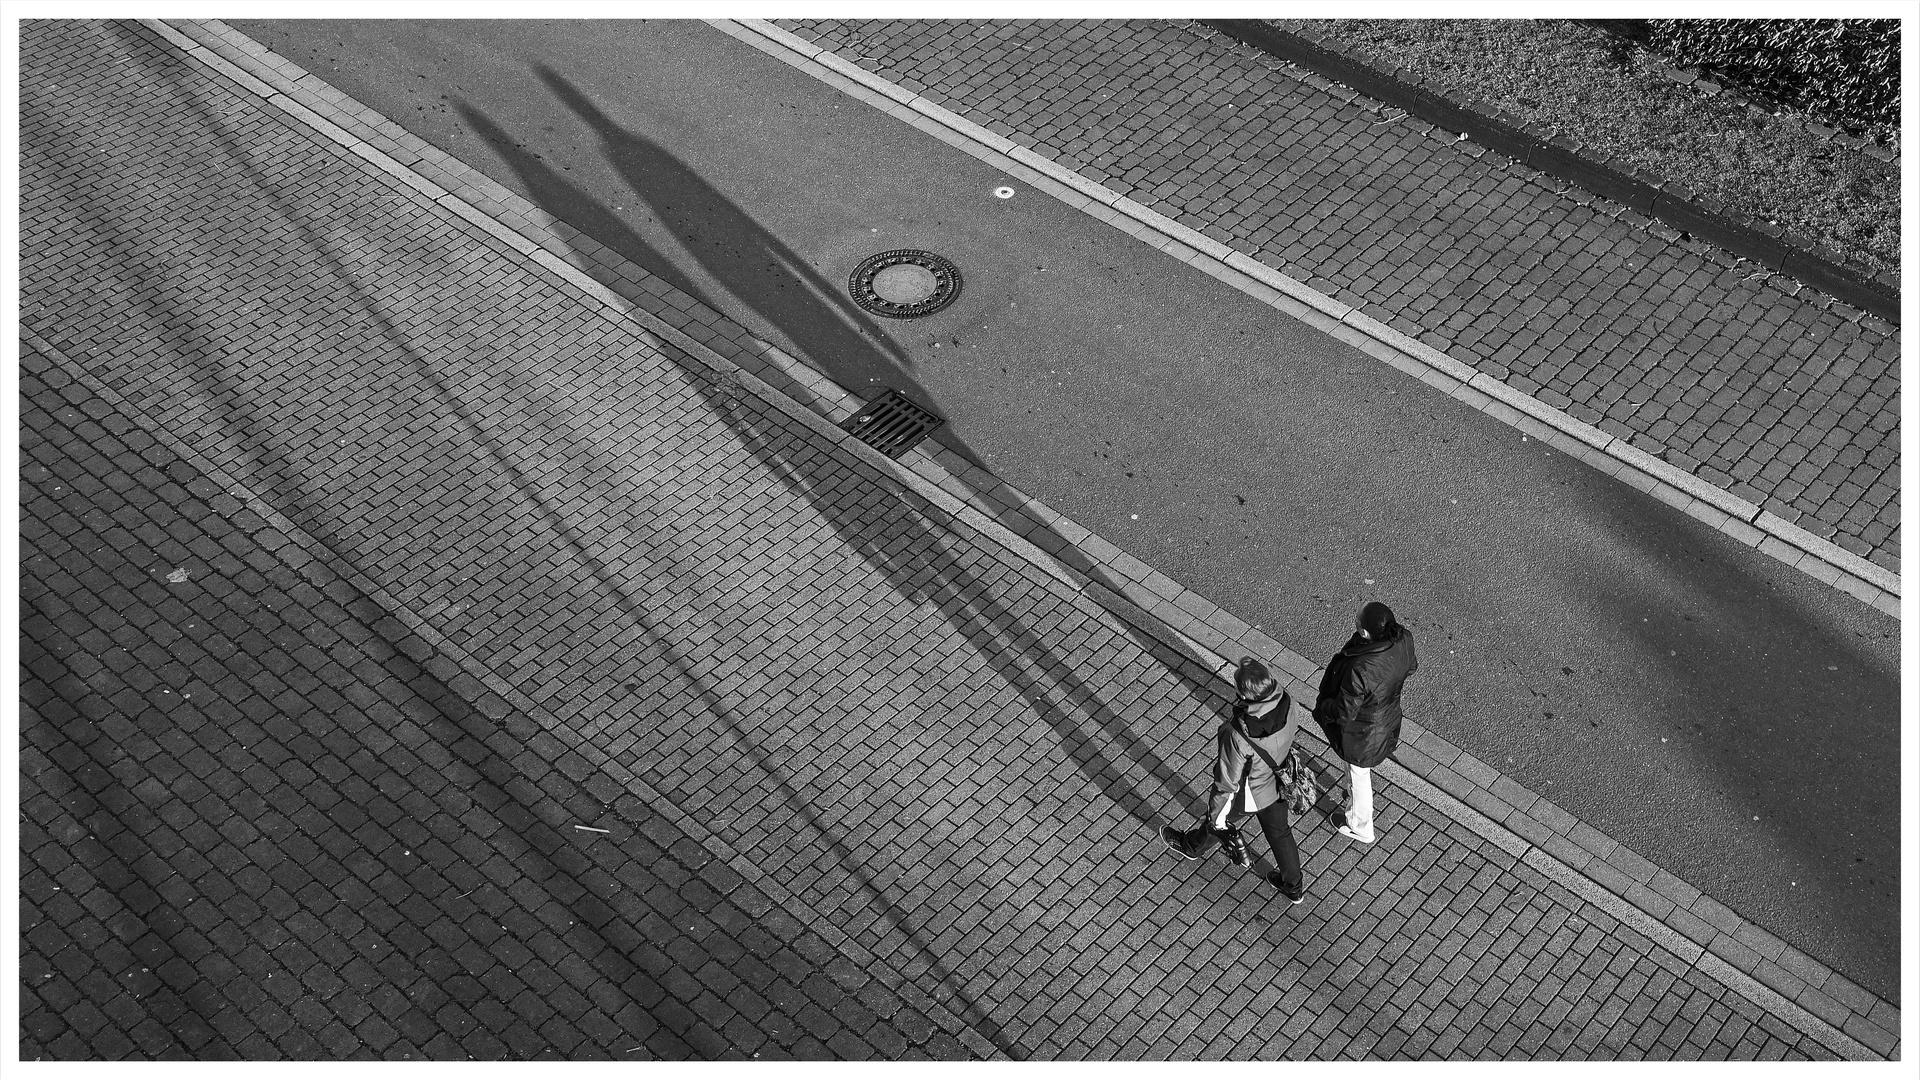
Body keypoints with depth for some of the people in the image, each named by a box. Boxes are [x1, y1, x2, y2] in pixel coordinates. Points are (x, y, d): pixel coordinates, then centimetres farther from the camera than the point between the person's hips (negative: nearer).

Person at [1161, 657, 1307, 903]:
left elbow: (1227, 783, -27)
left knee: (1217, 821, 29)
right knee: (1279, 832, 30)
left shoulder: (1238, 735, -43)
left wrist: (1217, 815, -9)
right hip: (1277, 785, 5)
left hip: (1245, 797, -4)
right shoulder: (1286, 704, -27)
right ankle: (1294, 887, 52)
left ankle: (1192, 847, 62)